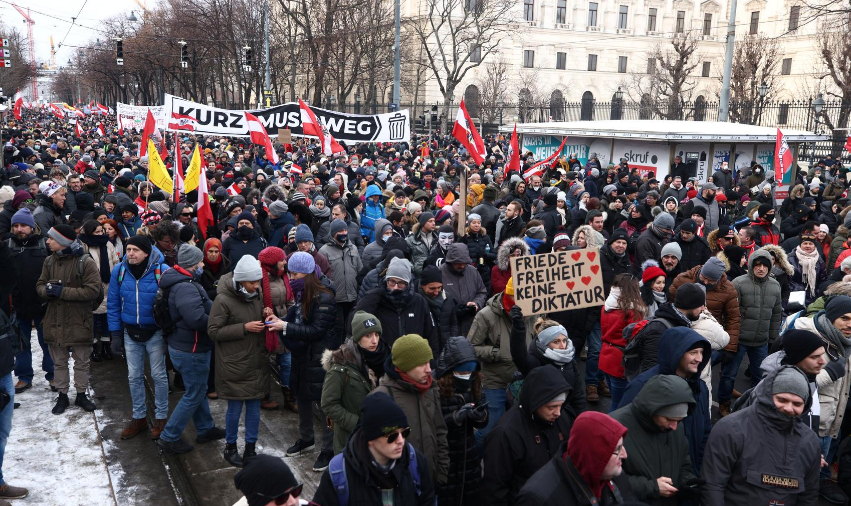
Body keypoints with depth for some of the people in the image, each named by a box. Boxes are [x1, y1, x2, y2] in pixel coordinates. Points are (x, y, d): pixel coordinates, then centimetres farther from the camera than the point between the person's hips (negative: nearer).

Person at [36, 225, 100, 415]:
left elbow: (92, 290, -19)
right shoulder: (49, 261, 5)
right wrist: (47, 289, -15)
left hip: (79, 321, -4)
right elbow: (40, 285, 10)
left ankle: (81, 395, 25)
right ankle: (62, 396, 27)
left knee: (81, 362, 10)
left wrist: (63, 291, -23)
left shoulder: (86, 262, -14)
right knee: (59, 362, 14)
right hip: (55, 320, 4)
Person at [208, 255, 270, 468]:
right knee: (235, 407, 6)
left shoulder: (257, 295, 4)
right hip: (234, 365, -6)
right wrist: (244, 328, -21)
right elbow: (213, 331, -15)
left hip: (256, 362, 6)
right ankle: (230, 446, 26)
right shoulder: (223, 300, -16)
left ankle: (251, 447, 25)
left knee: (254, 405, 12)